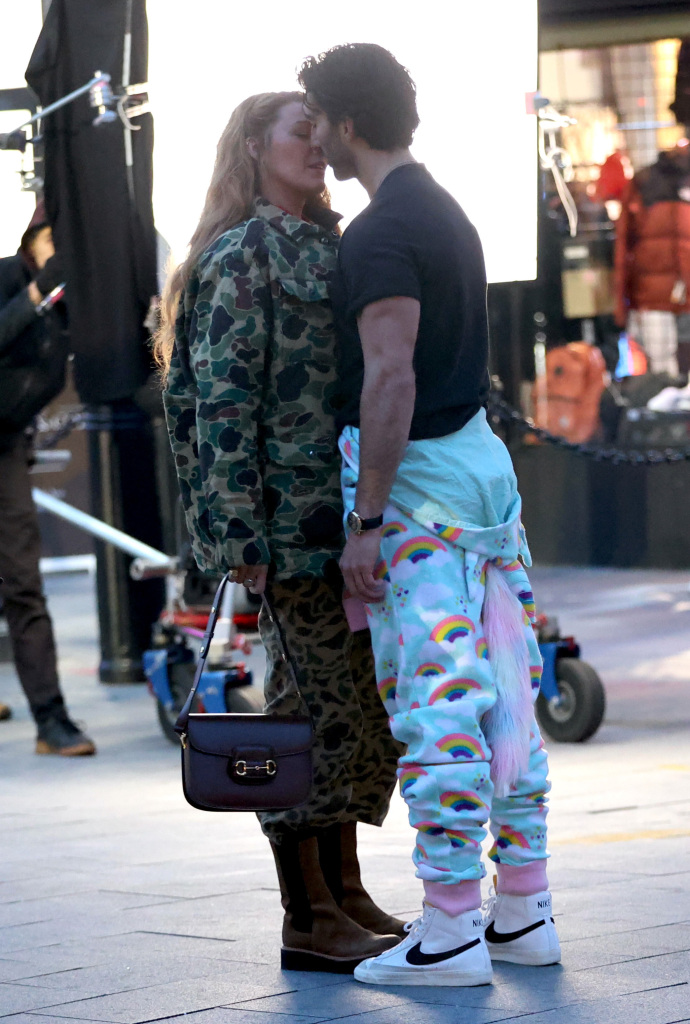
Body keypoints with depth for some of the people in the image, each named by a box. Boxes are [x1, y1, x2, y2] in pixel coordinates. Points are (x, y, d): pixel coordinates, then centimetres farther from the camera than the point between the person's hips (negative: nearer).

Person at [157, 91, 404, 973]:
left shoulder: (326, 249, 18)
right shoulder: (239, 258, -7)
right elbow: (222, 401, -12)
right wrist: (242, 533, -17)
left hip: (352, 519, 8)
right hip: (293, 524, -8)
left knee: (366, 705, 10)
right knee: (315, 709, -5)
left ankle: (344, 891, 19)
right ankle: (308, 919, 1)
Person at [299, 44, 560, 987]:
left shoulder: (381, 234, -15)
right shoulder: (448, 214, 15)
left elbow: (391, 382, -22)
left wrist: (365, 526, -21)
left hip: (416, 480, -9)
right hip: (484, 457, 9)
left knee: (435, 704, -7)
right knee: (503, 688, 10)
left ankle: (451, 934, -4)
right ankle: (524, 912, 15)